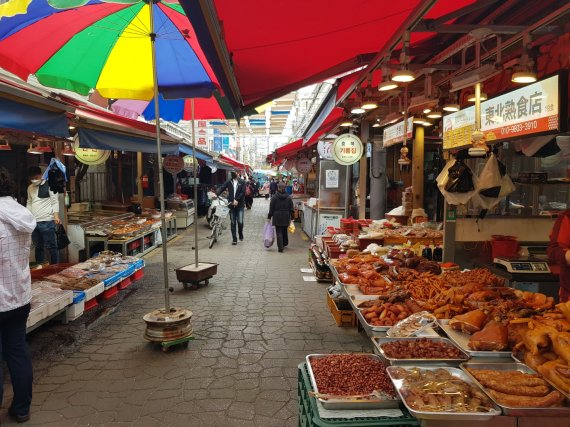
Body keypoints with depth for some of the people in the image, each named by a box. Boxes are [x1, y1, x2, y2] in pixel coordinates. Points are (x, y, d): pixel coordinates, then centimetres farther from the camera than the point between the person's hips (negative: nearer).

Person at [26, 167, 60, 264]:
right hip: (34, 222, 6)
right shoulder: (30, 188, 14)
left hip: (47, 221, -6)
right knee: (38, 246, 14)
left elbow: (55, 202, -6)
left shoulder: (49, 185, -4)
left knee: (51, 246, -1)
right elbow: (29, 203, 21)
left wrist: (56, 216, -17)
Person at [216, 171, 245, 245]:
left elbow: (243, 192, -7)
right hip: (231, 205, 2)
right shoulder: (228, 182, 6)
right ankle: (234, 239, 12)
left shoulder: (242, 182, 0)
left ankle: (240, 234, 21)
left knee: (240, 222, -8)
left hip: (240, 205, -2)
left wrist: (237, 200, -18)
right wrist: (216, 194, -21)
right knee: (233, 223, 5)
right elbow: (222, 188, -4)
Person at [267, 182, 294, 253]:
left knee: (279, 232, 0)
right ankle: (284, 243, 35)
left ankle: (280, 247, -5)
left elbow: (271, 209, -5)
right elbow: (291, 209, 3)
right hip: (286, 217, 3)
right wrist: (291, 217, 10)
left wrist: (269, 217, 4)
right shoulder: (289, 197, 0)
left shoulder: (274, 197, -7)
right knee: (284, 231, 20)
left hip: (277, 217, -3)